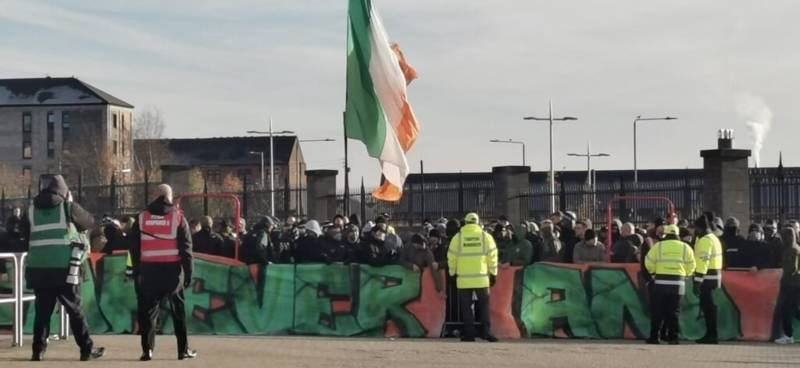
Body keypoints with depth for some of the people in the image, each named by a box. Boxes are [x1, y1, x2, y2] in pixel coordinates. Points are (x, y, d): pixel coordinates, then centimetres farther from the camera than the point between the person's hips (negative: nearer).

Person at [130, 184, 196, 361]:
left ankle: (147, 350, 0)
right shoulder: (178, 216, 0)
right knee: (178, 309, 7)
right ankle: (183, 350, 9)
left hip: (149, 270, 1)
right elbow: (186, 247, -3)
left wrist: (136, 270, 11)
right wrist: (188, 273, 1)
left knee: (148, 309, 6)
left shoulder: (142, 217, 6)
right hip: (173, 269, -1)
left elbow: (134, 247, 6)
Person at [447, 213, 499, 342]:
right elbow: (492, 257, 2)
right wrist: (493, 274, 10)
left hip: (464, 279, 0)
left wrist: (452, 273, 14)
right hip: (481, 278, 0)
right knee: (484, 305, 9)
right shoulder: (486, 237, 3)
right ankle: (486, 331, 0)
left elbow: (451, 258, 3)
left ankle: (469, 333, 3)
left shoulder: (458, 237, 2)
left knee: (466, 307, 5)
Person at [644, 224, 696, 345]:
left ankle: (654, 337, 5)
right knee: (674, 311, 6)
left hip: (661, 282, -1)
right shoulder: (685, 248, 5)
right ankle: (673, 337, 4)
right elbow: (691, 267, 5)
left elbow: (649, 263, 0)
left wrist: (654, 272, 19)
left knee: (657, 310, 6)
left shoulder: (658, 246, 0)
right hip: (678, 284, 1)